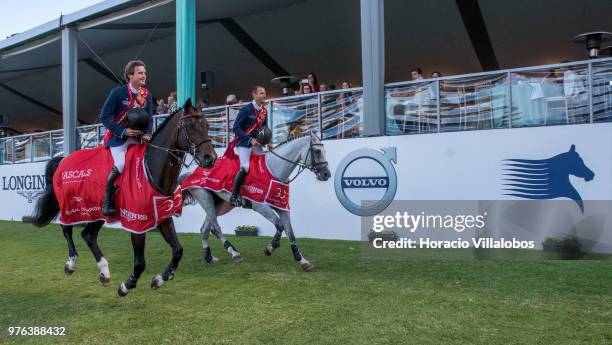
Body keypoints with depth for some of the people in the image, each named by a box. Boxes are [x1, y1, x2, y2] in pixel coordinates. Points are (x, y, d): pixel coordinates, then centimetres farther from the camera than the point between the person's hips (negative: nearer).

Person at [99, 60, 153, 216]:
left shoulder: (147, 95, 4)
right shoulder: (118, 92, -11)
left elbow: (149, 118, 8)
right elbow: (105, 117, -12)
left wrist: (147, 134, -13)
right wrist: (124, 131, -22)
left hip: (138, 136, 6)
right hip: (118, 136, -6)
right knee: (120, 165, -26)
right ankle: (107, 201, -9)